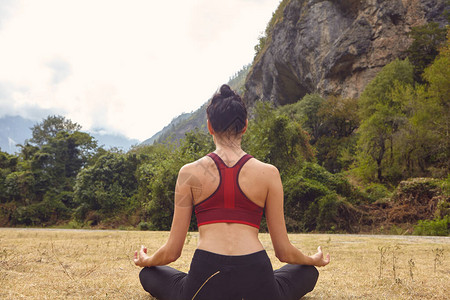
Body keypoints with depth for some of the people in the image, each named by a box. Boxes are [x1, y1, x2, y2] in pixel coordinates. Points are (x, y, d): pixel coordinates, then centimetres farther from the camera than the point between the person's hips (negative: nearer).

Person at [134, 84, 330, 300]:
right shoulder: (268, 173, 4)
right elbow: (284, 252, 9)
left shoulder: (190, 173, 4)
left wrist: (145, 261, 31)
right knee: (309, 272, 32)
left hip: (205, 282, 0)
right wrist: (315, 260, 32)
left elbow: (172, 252, 8)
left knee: (148, 274, 31)